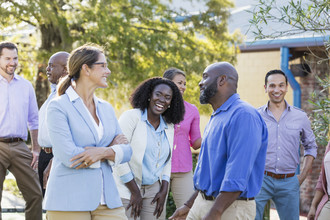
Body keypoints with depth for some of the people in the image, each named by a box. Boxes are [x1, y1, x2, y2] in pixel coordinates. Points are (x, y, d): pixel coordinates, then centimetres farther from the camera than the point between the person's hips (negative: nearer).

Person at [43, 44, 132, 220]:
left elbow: (126, 151, 7)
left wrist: (103, 152, -14)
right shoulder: (58, 106, -4)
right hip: (70, 202, -5)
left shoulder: (106, 108, 15)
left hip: (107, 198, 5)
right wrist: (110, 149, -6)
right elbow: (68, 156, -15)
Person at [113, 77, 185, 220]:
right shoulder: (131, 117, -9)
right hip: (128, 189, -5)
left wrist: (164, 191, 4)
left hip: (154, 191, 5)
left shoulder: (169, 127, 10)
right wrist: (135, 192, -12)